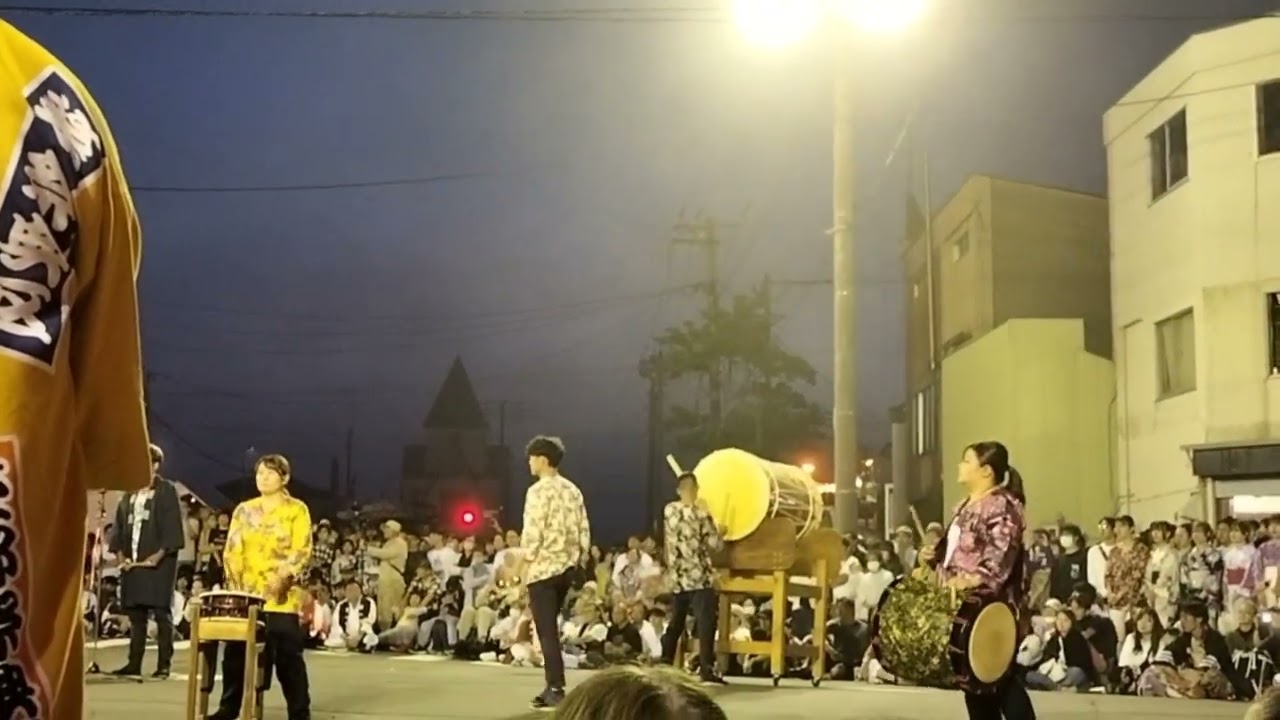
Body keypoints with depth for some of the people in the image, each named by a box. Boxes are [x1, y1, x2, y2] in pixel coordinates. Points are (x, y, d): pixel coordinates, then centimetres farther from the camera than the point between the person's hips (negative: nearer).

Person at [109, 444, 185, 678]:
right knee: (135, 615, 7)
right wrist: (120, 555, 1)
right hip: (132, 562, 6)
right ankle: (134, 663, 12)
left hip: (158, 562, -6)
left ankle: (164, 664, -2)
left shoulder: (166, 491, 0)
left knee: (161, 613, -4)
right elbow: (119, 527, 15)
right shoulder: (129, 495, 18)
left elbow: (174, 528, -8)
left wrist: (159, 555, -16)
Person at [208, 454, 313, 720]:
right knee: (236, 653, 5)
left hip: (283, 597, -4)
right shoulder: (244, 510, 13)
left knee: (288, 657, -3)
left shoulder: (297, 510, 2)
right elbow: (232, 551, 9)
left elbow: (302, 552, -6)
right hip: (246, 596, 4)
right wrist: (235, 584, -5)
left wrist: (283, 578, -21)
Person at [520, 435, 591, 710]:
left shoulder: (539, 490, -12)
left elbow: (533, 532, -17)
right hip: (566, 567, 8)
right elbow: (584, 530, 11)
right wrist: (578, 560, 16)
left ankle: (556, 689, -6)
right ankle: (553, 688, 17)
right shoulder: (572, 490, 11)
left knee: (546, 631, -4)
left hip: (543, 567, -8)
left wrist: (525, 564, -9)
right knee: (551, 628, 16)